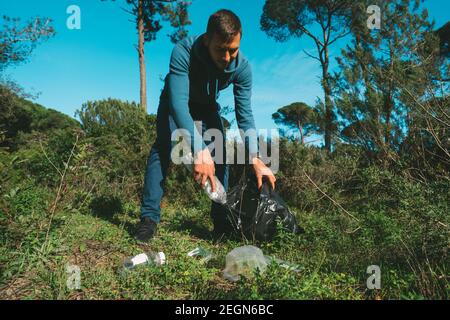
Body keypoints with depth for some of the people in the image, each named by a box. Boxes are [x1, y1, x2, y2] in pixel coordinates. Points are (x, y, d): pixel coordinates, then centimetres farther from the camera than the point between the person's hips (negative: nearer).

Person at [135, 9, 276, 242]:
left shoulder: (242, 66, -29)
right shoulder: (183, 52, -39)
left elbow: (244, 113, -26)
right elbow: (178, 102, -47)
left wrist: (255, 159, -35)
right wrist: (199, 150, -59)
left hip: (207, 105, 3)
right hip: (176, 101, -2)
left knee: (220, 154, -9)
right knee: (163, 147, -21)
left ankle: (222, 219, 1)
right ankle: (149, 217, -17)